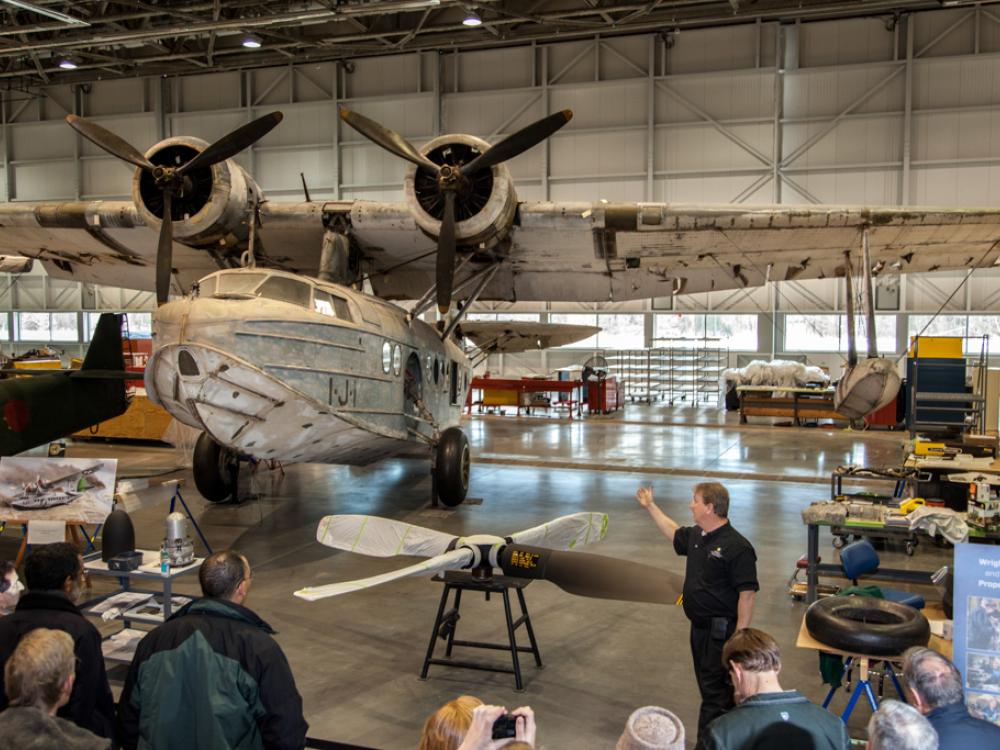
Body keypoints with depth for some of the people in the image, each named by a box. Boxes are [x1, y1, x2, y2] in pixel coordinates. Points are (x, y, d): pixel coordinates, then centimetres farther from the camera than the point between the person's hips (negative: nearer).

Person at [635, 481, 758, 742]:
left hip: (721, 631, -9)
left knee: (715, 693, -5)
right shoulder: (696, 536, 6)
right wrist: (650, 506, 31)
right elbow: (675, 533, 29)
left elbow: (747, 593, -22)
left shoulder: (737, 547, -21)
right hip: (699, 627, 9)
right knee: (707, 685, 18)